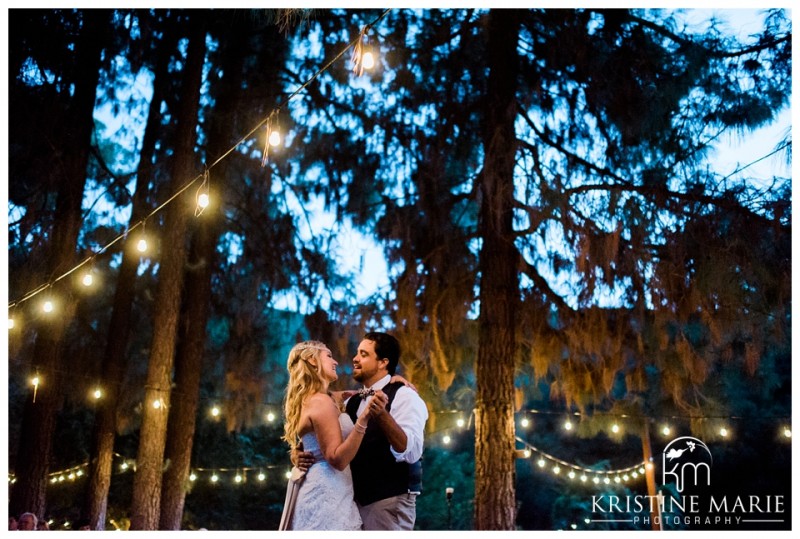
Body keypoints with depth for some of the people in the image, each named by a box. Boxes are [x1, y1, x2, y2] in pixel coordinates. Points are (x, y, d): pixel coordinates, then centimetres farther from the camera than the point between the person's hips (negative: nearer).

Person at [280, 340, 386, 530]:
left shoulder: (309, 400, 15)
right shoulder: (320, 401, -15)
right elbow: (338, 459, -21)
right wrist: (364, 418, -30)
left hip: (321, 493, 10)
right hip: (327, 496, -10)